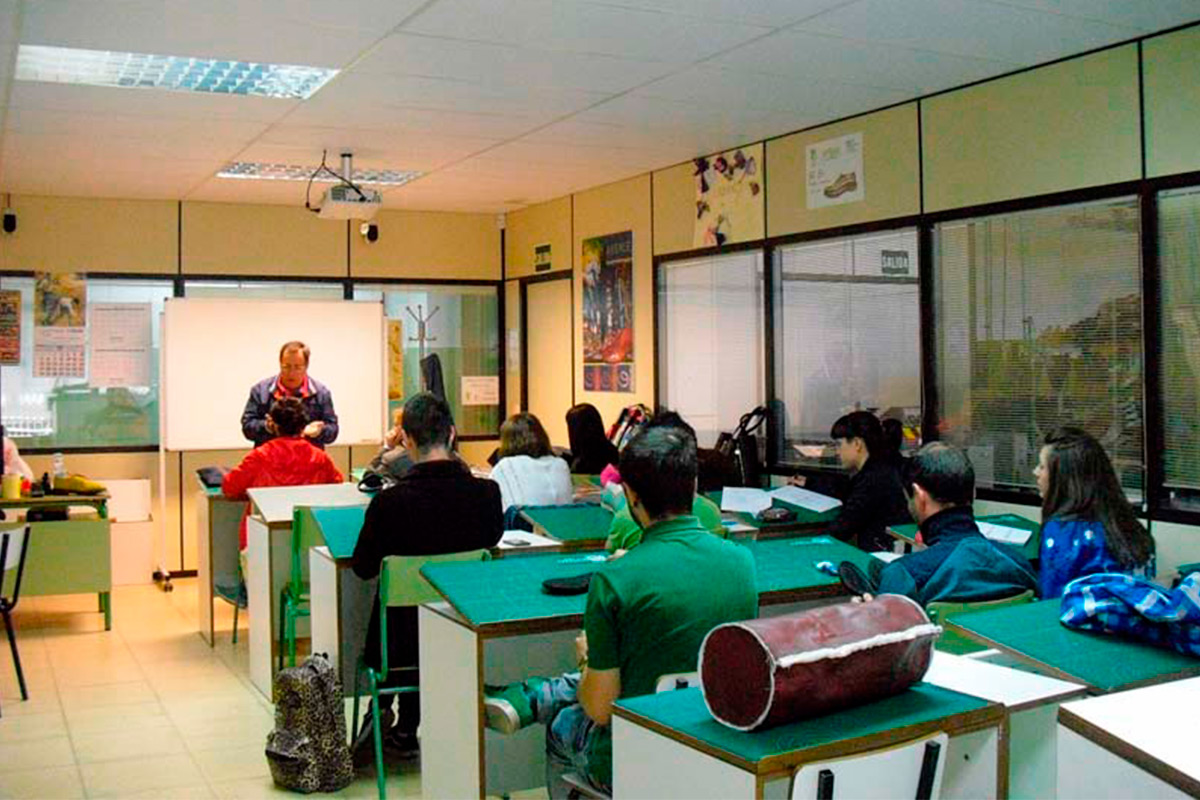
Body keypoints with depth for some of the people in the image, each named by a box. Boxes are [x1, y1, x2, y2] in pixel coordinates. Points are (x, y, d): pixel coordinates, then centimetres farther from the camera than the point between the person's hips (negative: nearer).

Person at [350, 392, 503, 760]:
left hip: (404, 641, -2)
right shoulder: (486, 492, -16)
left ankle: (381, 716, 38)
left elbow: (363, 568, -6)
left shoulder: (389, 502, -22)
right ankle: (404, 733, 43)